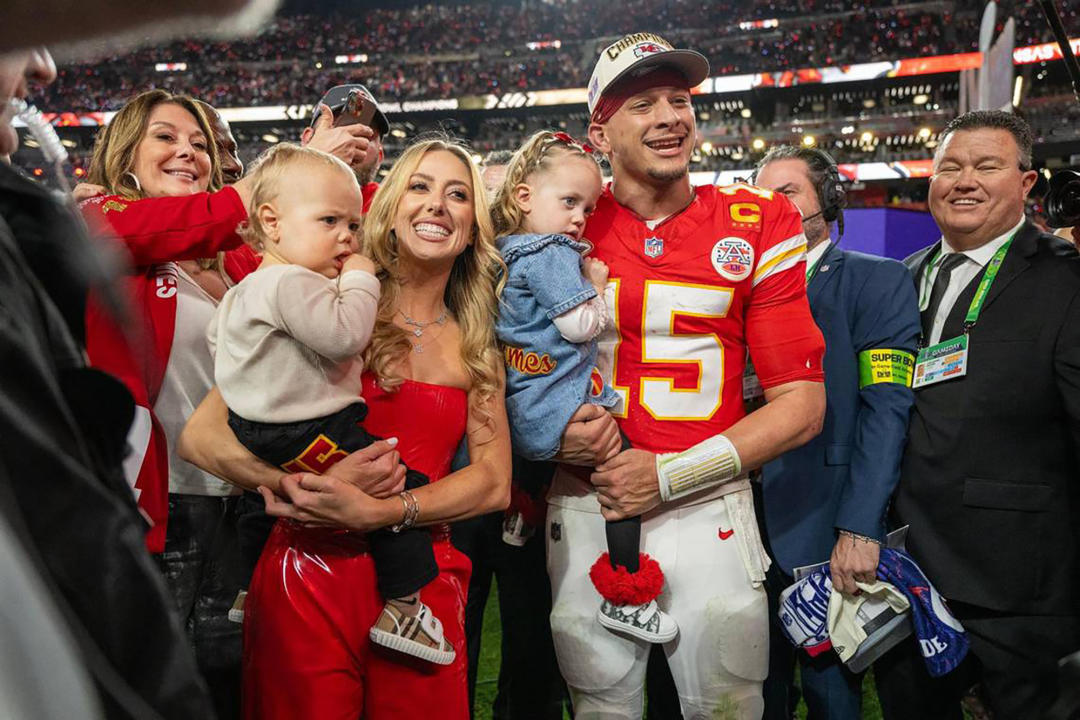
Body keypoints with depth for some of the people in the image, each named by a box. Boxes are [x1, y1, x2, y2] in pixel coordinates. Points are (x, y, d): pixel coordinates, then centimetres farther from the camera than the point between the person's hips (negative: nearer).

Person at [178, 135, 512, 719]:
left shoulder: (474, 346, 10)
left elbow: (495, 483, 0)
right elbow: (201, 436, -6)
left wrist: (377, 512, -16)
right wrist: (313, 483, -23)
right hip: (308, 582, -3)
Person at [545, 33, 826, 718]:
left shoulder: (758, 227, -2)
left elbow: (802, 404, -3)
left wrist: (670, 474, -11)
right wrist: (555, 429, -10)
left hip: (707, 509, -1)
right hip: (583, 510, 1)